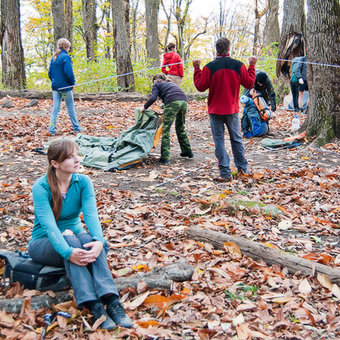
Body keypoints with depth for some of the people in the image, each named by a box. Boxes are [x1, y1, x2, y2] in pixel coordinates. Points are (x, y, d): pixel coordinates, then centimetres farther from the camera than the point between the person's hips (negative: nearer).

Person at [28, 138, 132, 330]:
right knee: (69, 239, -36)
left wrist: (99, 241, -43)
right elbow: (48, 224, -32)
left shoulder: (83, 182, -8)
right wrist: (67, 251, -48)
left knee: (89, 240, -32)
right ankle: (94, 307, -48)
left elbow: (91, 214, -23)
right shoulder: (41, 187, -19)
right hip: (43, 243, -3)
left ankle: (112, 301, -47)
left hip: (75, 236, 3)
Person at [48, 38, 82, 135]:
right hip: (65, 87, -6)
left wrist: (54, 81, 17)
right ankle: (76, 128, 16)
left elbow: (50, 73, 11)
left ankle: (52, 129, 1)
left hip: (55, 86, 6)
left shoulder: (54, 58, 9)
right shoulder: (66, 57, -13)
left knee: (55, 108, 6)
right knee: (70, 107, 7)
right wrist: (73, 82, -4)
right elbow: (68, 73, -19)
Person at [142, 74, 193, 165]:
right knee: (181, 128, 24)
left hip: (172, 102, -7)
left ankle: (165, 158, -9)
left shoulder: (156, 85, 17)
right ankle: (187, 151, 32)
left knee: (166, 130, -3)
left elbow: (153, 98, 1)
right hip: (184, 100, 7)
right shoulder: (170, 83, 36)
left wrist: (144, 107, 15)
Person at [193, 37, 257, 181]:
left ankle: (225, 173, 0)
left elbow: (200, 86, -4)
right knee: (236, 139, 15)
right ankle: (242, 169, 22)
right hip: (232, 110, 2)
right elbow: (249, 83, 4)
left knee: (219, 140, 3)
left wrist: (197, 69, 7)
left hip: (215, 110, -2)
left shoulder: (209, 67, -9)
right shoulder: (238, 65, -4)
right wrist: (252, 66, 16)